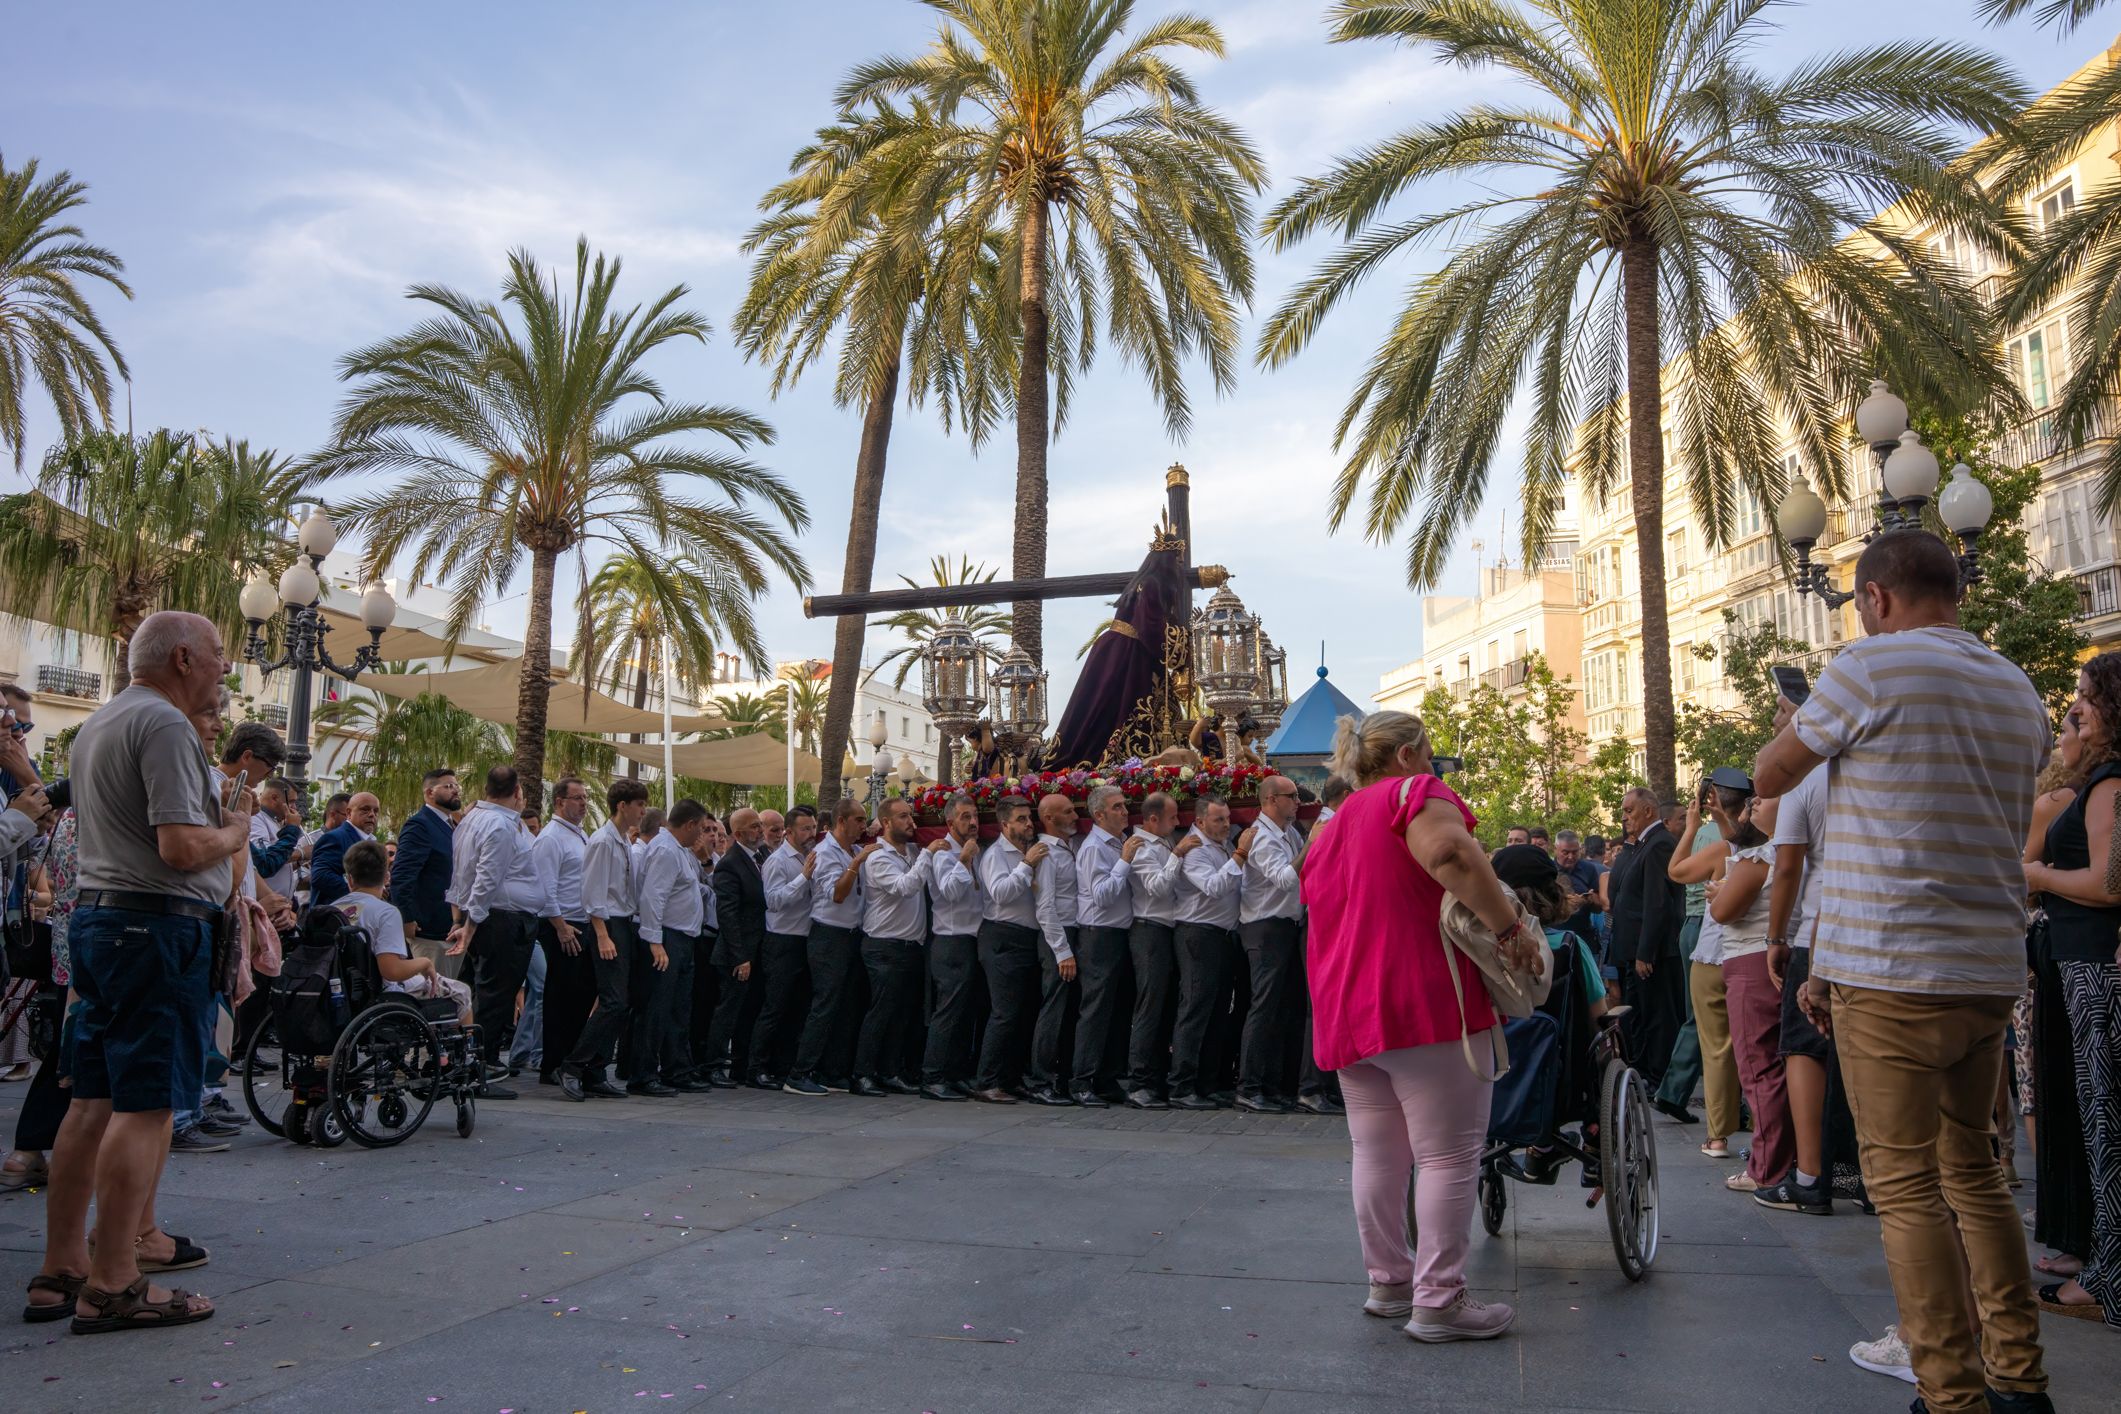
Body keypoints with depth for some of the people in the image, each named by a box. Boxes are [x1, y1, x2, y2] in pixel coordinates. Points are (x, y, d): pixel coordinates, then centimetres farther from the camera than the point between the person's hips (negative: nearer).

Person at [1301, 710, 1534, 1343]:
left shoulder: (1329, 832, 21)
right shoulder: (1415, 792, -5)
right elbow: (1448, 851, -26)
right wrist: (1511, 928, -22)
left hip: (1345, 1011, 8)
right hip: (1427, 1001, -8)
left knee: (1378, 1153, 15)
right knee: (1448, 1153, -1)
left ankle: (1388, 1282, 24)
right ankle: (1439, 1301, 3)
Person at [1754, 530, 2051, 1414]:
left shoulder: (1873, 667, -11)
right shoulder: (2019, 692, 14)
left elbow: (1769, 777, -1)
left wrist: (1809, 713, 19)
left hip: (1891, 977, -8)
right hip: (1992, 975, 8)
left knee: (1906, 1187, -1)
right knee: (1972, 1170, 18)